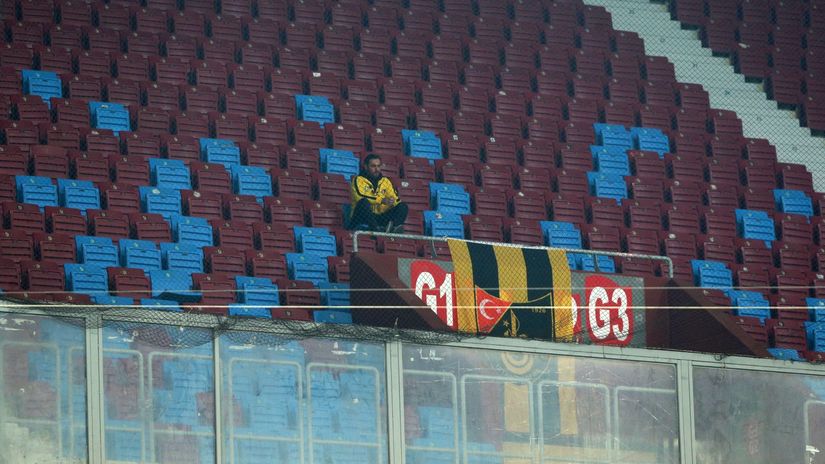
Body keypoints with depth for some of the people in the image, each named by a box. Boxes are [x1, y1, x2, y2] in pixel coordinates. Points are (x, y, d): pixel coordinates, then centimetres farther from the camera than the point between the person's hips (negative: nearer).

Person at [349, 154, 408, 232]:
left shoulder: (385, 181, 17)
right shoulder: (358, 180, 3)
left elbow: (396, 200, 10)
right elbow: (360, 196, -18)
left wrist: (393, 201, -15)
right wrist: (382, 200, -26)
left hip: (380, 218, 4)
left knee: (403, 207, -11)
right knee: (363, 202, -32)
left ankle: (395, 227, -41)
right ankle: (377, 229, -47)